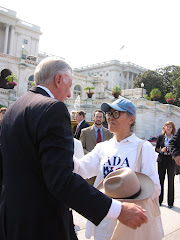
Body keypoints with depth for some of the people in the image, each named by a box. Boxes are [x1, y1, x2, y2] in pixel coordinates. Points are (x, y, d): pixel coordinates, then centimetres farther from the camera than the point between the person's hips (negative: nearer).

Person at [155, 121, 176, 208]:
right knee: (160, 180, 6)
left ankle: (170, 202, 18)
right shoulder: (160, 137, 5)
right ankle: (159, 200, 21)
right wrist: (161, 150, -12)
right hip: (162, 160, 1)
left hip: (171, 161, -1)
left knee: (171, 181, 5)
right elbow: (156, 148, 7)